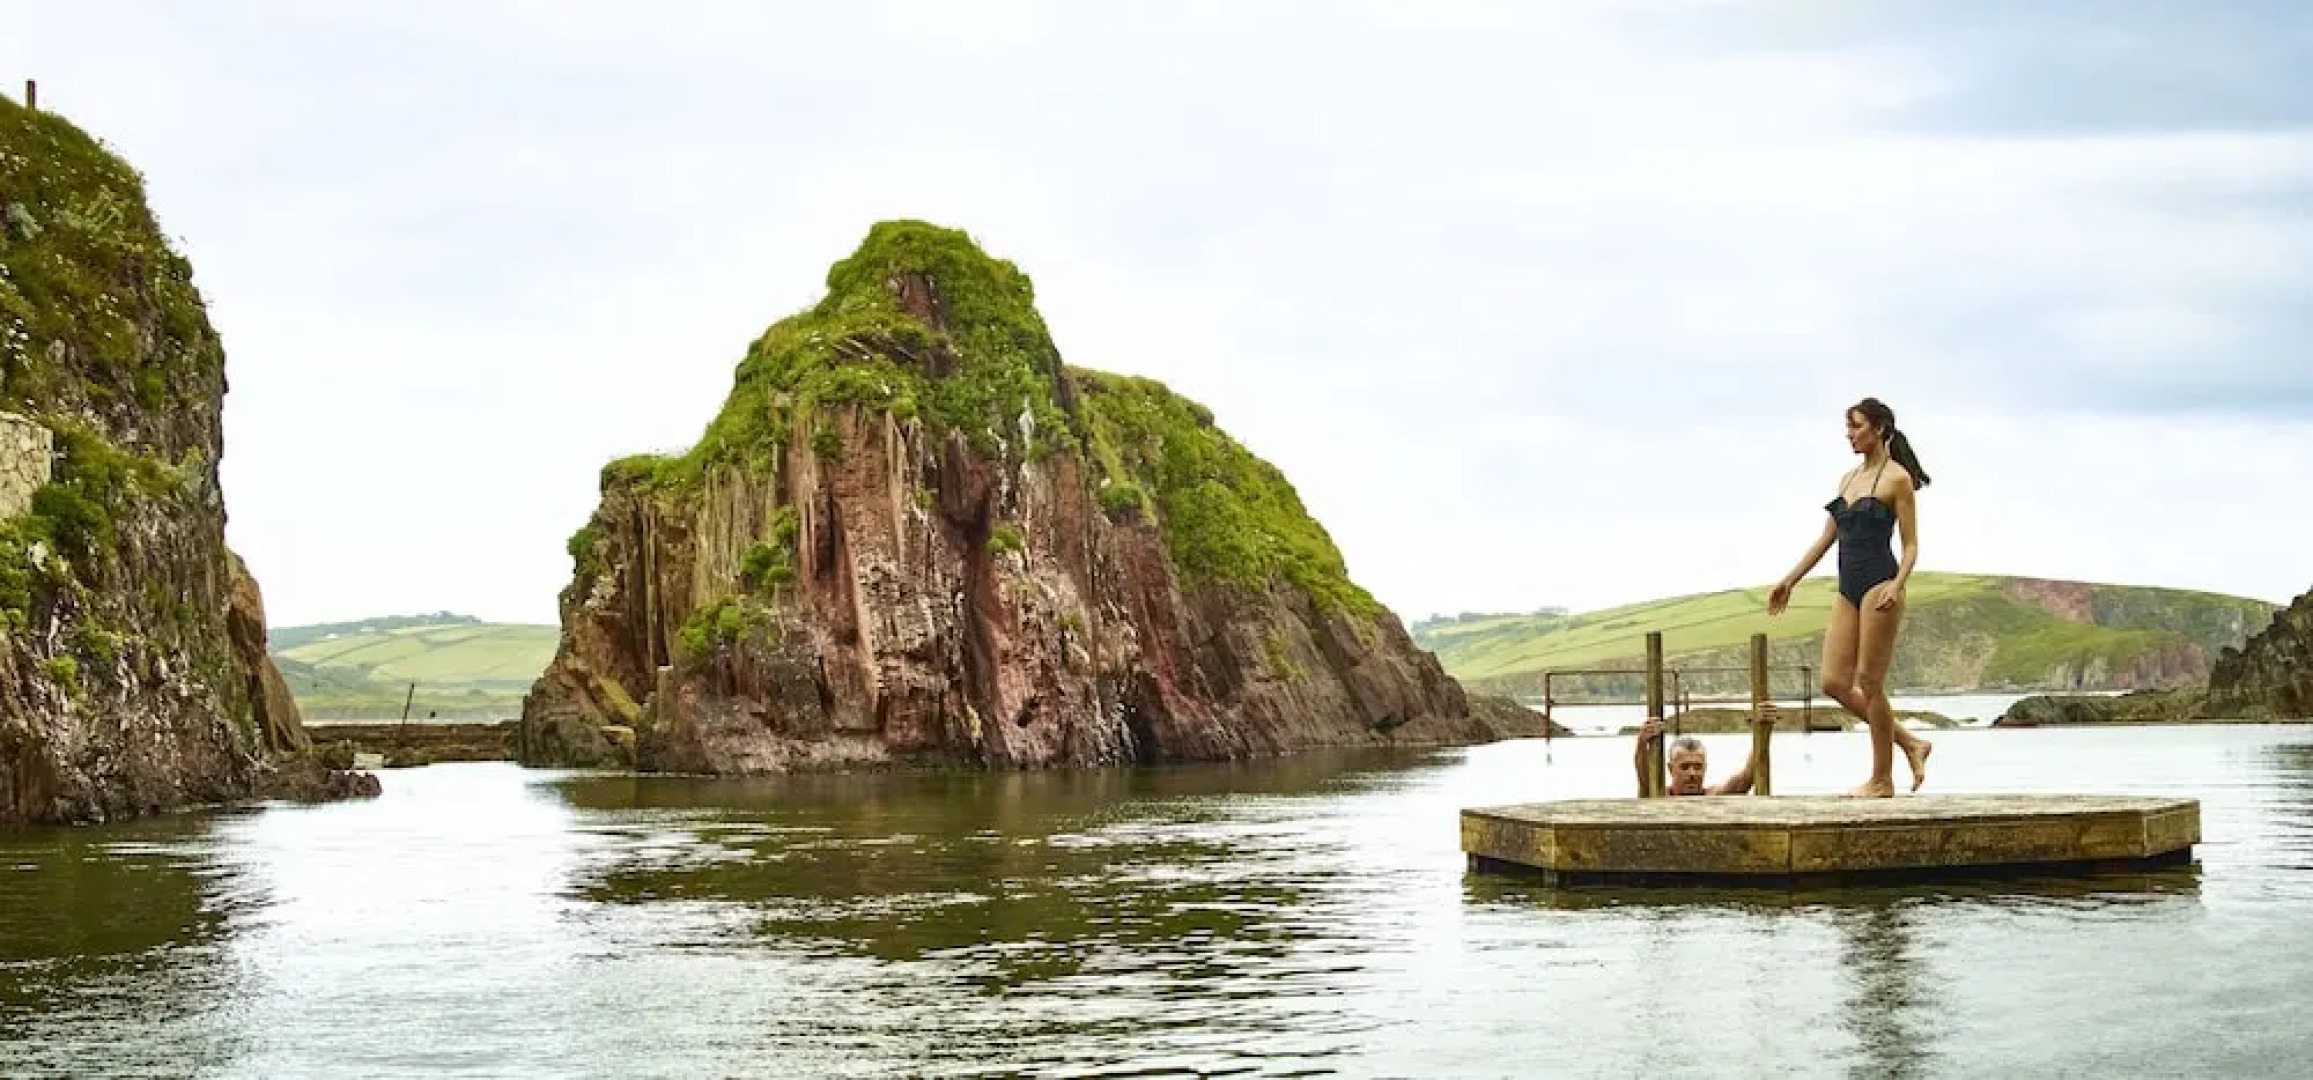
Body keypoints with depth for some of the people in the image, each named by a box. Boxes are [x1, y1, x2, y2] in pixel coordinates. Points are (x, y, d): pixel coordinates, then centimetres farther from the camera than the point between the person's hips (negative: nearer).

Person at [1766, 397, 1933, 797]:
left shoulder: (1897, 479, -4)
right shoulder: (1848, 479, 17)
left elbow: (1911, 545, -6)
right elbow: (1826, 539, 21)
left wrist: (1897, 585, -22)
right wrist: (1790, 581, 18)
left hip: (1879, 587, -8)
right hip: (1848, 589, 8)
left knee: (1869, 684, -5)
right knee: (1834, 682, 2)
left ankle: (1882, 779, 5)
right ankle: (1910, 743, 14)